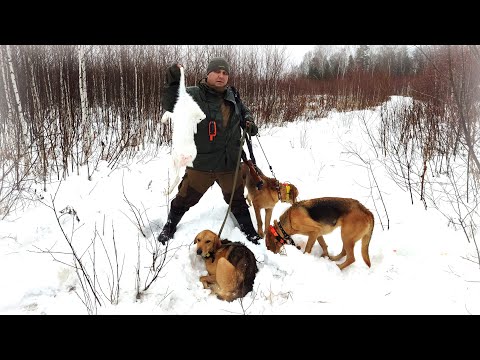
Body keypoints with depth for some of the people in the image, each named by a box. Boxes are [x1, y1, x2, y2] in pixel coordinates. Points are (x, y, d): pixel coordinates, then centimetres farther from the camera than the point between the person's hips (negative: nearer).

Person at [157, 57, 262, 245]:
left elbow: (243, 110, 23)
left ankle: (249, 230, 40)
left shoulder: (232, 95, 5)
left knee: (237, 200, 20)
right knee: (186, 198, 11)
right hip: (201, 162, -4)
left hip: (230, 162, 4)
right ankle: (170, 225, 38)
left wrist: (248, 121, 3)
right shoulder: (193, 94, -12)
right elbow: (170, 105, -24)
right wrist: (173, 84, -38)